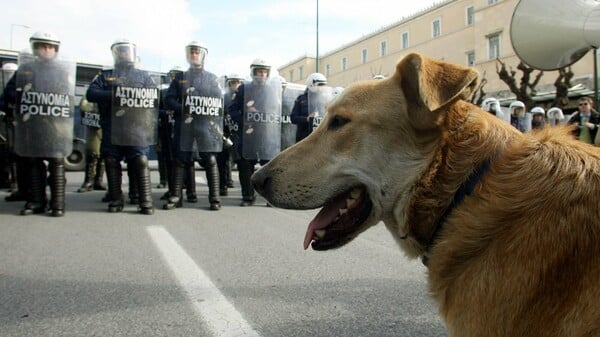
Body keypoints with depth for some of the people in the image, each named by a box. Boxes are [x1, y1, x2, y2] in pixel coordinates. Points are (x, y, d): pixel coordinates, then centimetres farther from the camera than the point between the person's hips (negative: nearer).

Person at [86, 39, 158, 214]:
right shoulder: (105, 76, 18)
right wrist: (113, 95, -12)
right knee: (112, 163, 3)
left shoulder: (143, 76, 17)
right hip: (111, 129, 2)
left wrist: (150, 124, -10)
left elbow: (154, 96, 5)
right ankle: (115, 200, 13)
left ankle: (146, 202, -8)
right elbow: (91, 93, 3)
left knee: (140, 163, -9)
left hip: (136, 129, -2)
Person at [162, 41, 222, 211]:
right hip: (184, 126, 2)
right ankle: (175, 197, 7)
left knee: (210, 161, -3)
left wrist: (216, 126, -7)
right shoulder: (180, 78, 16)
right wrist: (183, 108, -10)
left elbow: (219, 102, 6)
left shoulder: (212, 78, 12)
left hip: (206, 126, -1)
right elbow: (169, 99, 8)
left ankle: (214, 198, 0)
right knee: (180, 160, 2)